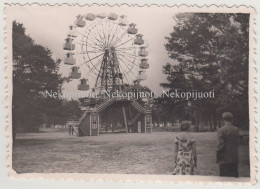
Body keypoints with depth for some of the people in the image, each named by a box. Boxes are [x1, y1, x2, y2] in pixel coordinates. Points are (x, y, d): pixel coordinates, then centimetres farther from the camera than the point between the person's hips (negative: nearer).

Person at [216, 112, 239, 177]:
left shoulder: (221, 130, -12)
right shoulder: (236, 129, 3)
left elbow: (221, 145, -13)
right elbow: (237, 143, 7)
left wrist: (218, 159, -5)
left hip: (224, 160, -5)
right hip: (235, 159, 5)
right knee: (235, 176, 12)